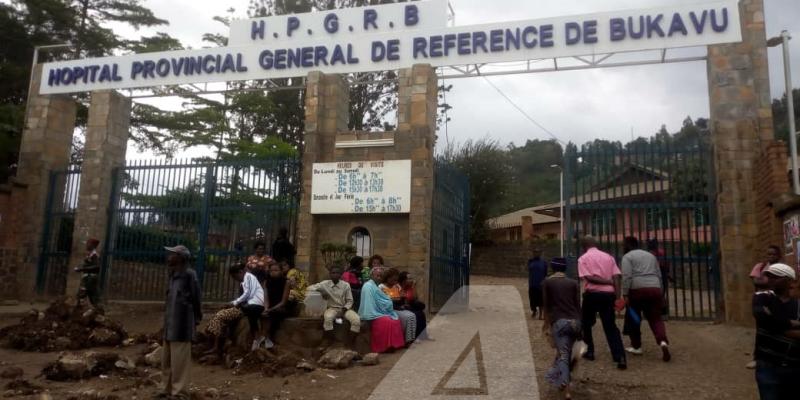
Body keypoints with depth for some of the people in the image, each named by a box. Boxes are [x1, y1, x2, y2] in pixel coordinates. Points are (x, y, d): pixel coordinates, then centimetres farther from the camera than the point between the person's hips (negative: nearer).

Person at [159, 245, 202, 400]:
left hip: (181, 327, -9)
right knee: (167, 361, 17)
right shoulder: (173, 275, 13)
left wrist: (195, 320, 0)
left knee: (178, 362, -2)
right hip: (170, 326, 9)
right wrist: (167, 322, 13)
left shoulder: (189, 274, -12)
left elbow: (196, 299, -7)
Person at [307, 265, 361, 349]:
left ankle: (350, 343, -10)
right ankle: (331, 343, -18)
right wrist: (321, 292, -22)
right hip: (332, 308, 0)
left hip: (345, 309, 1)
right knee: (327, 318, -36)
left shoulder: (346, 285, -4)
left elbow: (350, 301, 1)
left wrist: (344, 310, -16)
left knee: (356, 320, -27)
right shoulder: (325, 284, -4)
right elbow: (310, 288, -4)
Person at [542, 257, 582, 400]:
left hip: (559, 321, -3)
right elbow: (578, 304, 10)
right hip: (575, 321, 3)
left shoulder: (547, 282, 5)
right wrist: (579, 322, 17)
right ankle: (561, 381, 34)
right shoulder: (574, 283, 11)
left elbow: (545, 304, 4)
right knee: (567, 353, 20)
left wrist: (546, 322, 14)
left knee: (563, 355, -6)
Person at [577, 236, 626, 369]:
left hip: (592, 294, -3)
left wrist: (608, 282, -7)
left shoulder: (583, 259, 2)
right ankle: (620, 358, -7)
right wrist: (618, 297, -5)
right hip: (608, 294, 3)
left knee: (586, 324, 18)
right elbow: (616, 277, 0)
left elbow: (588, 277, -12)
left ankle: (589, 352, 25)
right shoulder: (608, 257, 11)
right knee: (610, 326, 5)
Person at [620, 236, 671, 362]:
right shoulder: (651, 255, 22)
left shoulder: (627, 256, 2)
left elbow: (627, 277, -11)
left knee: (633, 318, 12)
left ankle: (636, 347, 19)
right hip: (655, 289, 5)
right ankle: (663, 341, -19)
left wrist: (625, 295, -12)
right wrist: (659, 293, 26)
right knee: (656, 319, 7)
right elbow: (659, 275, 23)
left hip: (637, 290, -5)